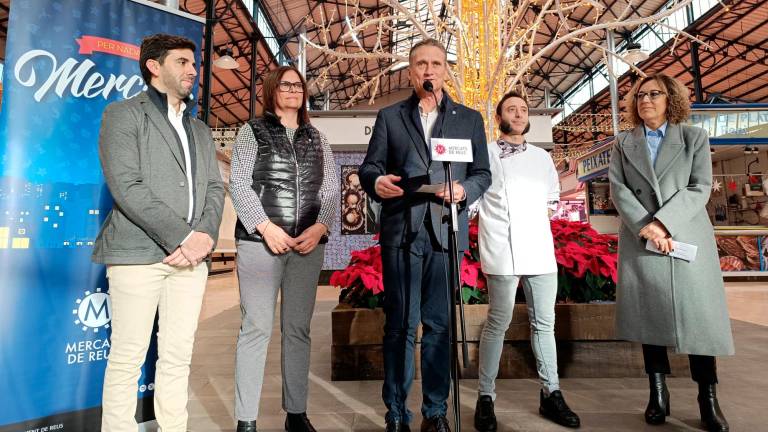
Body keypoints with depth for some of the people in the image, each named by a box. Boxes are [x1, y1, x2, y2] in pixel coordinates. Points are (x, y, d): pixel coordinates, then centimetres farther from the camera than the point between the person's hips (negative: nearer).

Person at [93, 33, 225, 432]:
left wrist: (205, 234, -6)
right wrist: (180, 236, -14)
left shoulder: (200, 129, 21)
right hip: (139, 252, -5)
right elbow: (127, 187, -9)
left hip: (191, 255, 5)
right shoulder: (123, 114, 4)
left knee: (178, 358, 9)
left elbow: (215, 188, 12)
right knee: (127, 358, 1)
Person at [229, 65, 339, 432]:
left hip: (309, 245, 4)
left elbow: (331, 189, 10)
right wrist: (265, 227, -14)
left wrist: (320, 227, -6)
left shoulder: (316, 138, 16)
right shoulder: (252, 131, 7)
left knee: (299, 329, 7)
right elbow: (238, 185, -2)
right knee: (256, 327, -3)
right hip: (260, 242, -3)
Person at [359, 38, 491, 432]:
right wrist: (376, 181, -16)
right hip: (401, 230, 0)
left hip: (446, 230, 1)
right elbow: (369, 166, 7)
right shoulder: (389, 116, 13)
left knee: (439, 324, 7)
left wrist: (465, 189, -10)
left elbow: (482, 172, 11)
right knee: (400, 323, 3)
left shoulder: (469, 119, 15)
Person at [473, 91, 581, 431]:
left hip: (541, 250, 5)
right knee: (498, 323, -1)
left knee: (544, 323, 9)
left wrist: (535, 216, 9)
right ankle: (485, 397, 11)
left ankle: (551, 394, 21)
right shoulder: (484, 155, 4)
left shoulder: (542, 157, 18)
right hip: (502, 250, -4)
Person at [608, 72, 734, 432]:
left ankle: (708, 398, 14)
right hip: (640, 241, 1)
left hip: (687, 238, 0)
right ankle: (658, 394, 15)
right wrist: (644, 226, -15)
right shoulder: (623, 143, 12)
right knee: (649, 315, 4)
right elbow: (618, 189, 0)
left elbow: (700, 188, -2)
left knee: (698, 316, 0)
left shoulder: (695, 137, 9)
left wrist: (664, 223, -16)